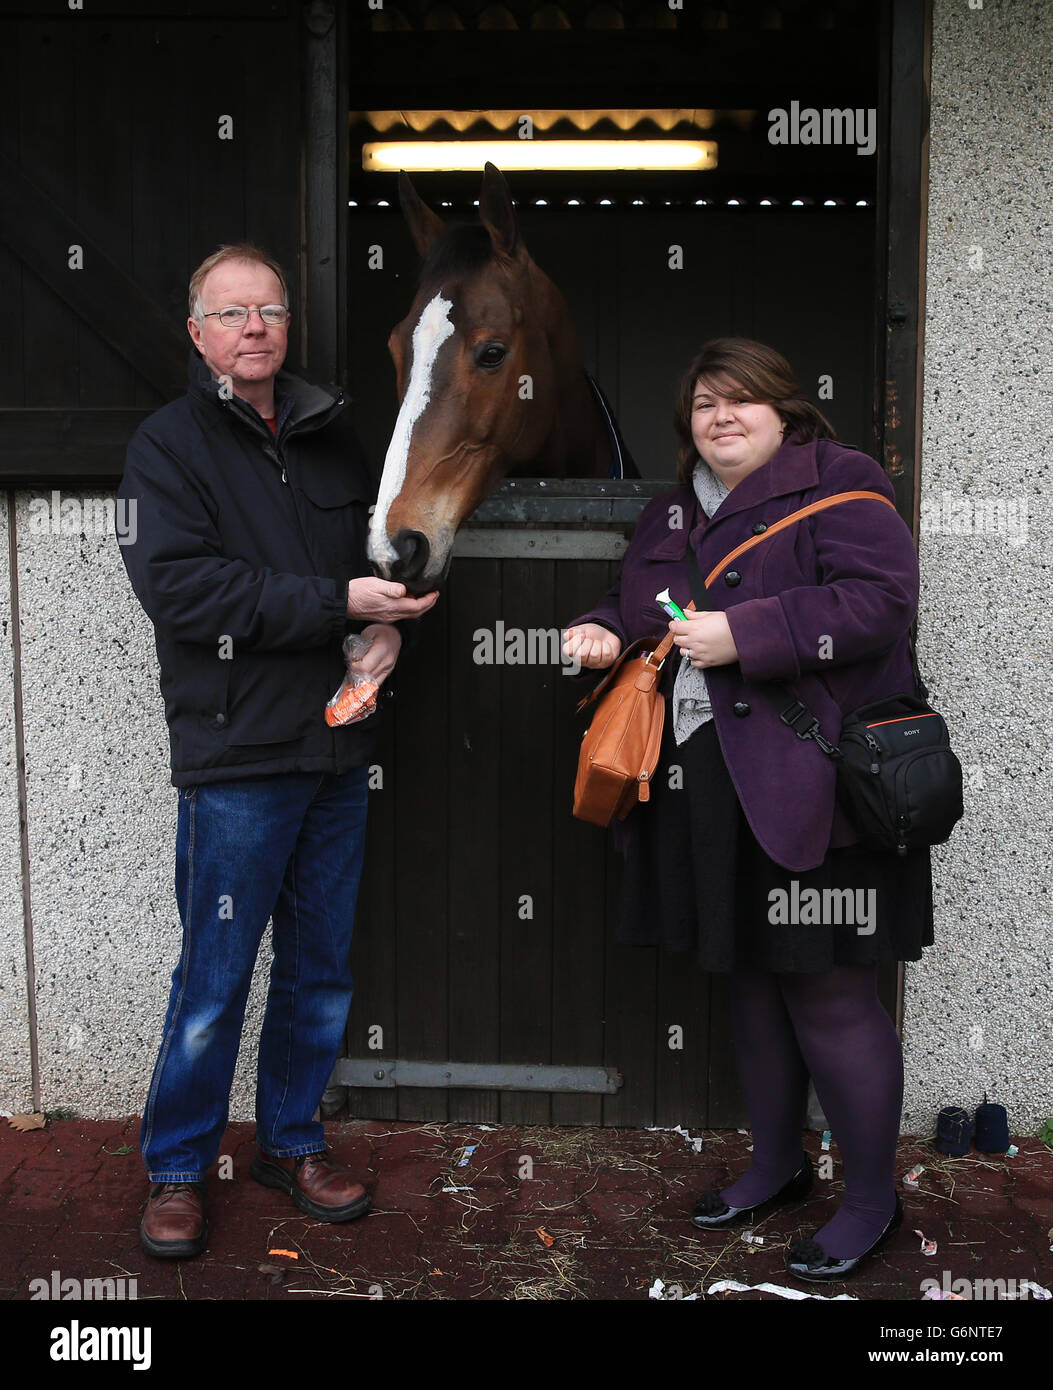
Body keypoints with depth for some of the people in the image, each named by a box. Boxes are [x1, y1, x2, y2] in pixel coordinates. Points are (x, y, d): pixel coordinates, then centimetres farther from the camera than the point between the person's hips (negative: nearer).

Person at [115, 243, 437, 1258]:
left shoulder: (331, 437, 13)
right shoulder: (169, 446, -2)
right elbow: (178, 586, -16)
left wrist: (390, 625, -1)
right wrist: (335, 603, -19)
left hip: (336, 752, 5)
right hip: (235, 760, -5)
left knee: (321, 971, 14)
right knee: (215, 981, 3)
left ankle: (291, 1140, 33)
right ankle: (175, 1168, 24)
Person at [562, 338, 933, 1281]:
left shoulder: (838, 485, -6)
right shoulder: (671, 517, 17)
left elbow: (883, 597, -18)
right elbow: (640, 608, 28)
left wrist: (744, 633, -21)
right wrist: (607, 628, 4)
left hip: (808, 790, -7)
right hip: (706, 791, 8)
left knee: (826, 994, -1)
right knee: (751, 985, 18)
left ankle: (873, 1197, 19)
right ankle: (777, 1164, 37)